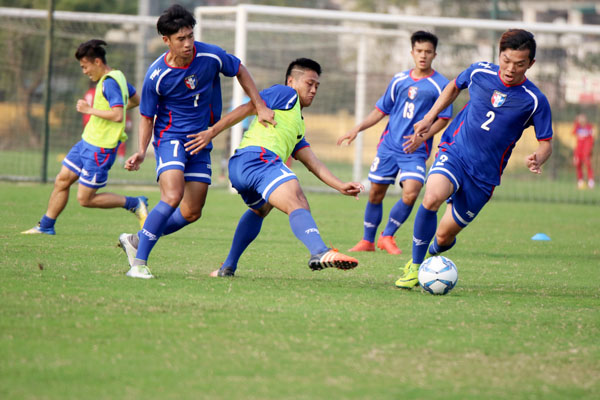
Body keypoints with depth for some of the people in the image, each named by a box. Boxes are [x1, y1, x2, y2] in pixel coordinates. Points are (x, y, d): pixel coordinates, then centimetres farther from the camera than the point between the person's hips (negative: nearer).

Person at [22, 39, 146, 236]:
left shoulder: (110, 83, -20)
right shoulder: (117, 77, 10)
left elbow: (118, 115, -31)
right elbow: (136, 100, 25)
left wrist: (89, 109, -21)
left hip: (100, 149, -10)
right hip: (88, 142, 10)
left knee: (85, 199, -4)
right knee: (62, 181, 11)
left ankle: (135, 204, 3)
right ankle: (46, 226, 20)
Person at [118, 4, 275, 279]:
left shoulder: (211, 56, -11)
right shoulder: (156, 76, -18)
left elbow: (240, 71, 9)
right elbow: (147, 117, -4)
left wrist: (260, 107, 7)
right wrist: (141, 151, -17)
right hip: (170, 137, -5)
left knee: (192, 213, 4)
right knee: (172, 197, -27)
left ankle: (136, 240, 23)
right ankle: (139, 262, -20)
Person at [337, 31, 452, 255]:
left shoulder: (440, 85, -2)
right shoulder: (400, 80, 10)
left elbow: (443, 119, -2)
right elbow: (381, 110, 17)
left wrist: (422, 137, -17)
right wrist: (357, 129, 8)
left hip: (415, 150, -3)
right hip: (389, 144, 3)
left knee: (410, 193, -20)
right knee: (376, 193, 4)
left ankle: (387, 236, 0)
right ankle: (367, 241, 21)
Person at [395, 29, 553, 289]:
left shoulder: (535, 101, -11)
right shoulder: (480, 72, -4)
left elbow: (546, 142, -1)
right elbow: (454, 87, 19)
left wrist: (537, 160, -24)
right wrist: (429, 118, 14)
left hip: (484, 174, 0)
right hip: (454, 151, 0)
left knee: (444, 236, 4)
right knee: (432, 197, -32)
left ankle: (432, 254, 44)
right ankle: (414, 267, -16)